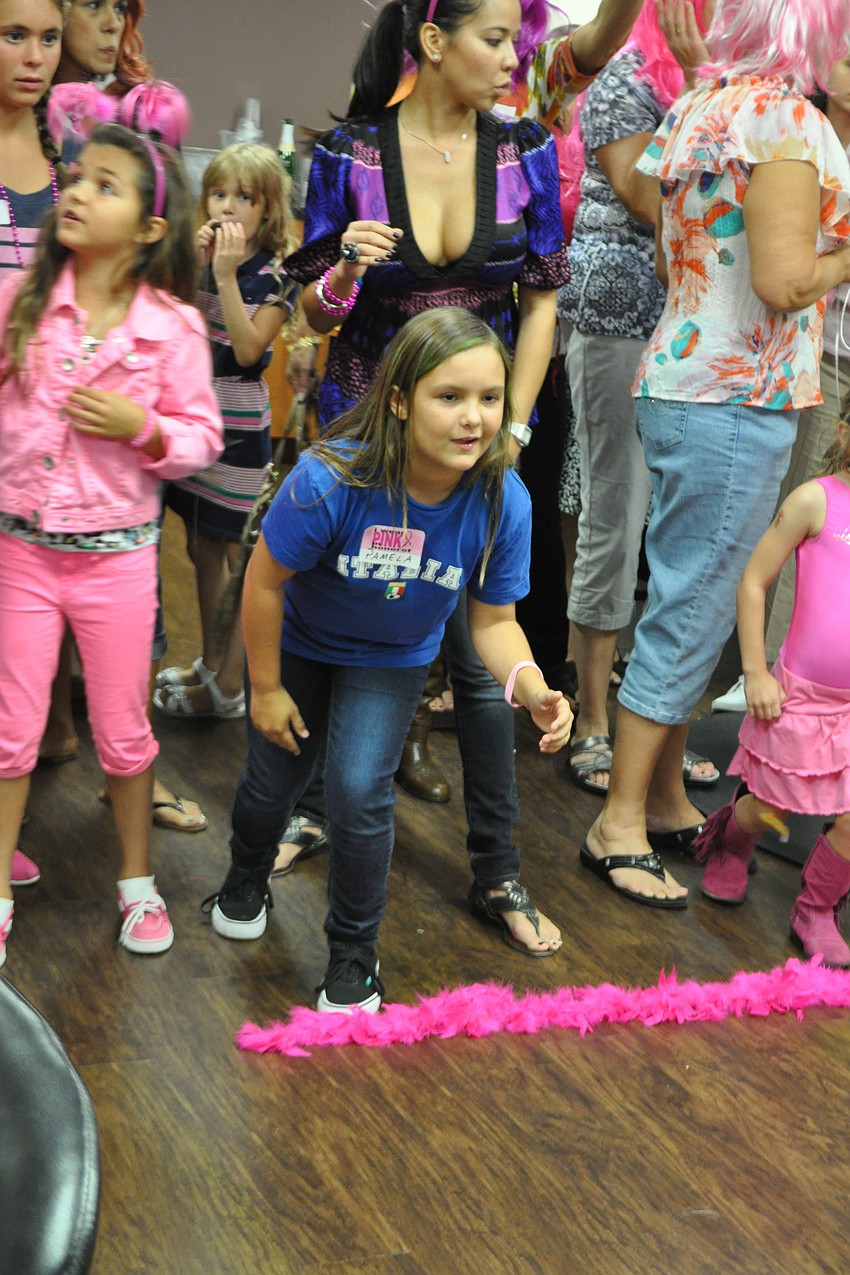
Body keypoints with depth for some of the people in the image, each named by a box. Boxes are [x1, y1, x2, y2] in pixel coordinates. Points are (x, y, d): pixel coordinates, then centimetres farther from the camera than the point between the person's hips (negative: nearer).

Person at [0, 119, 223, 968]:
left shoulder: (173, 325, -8)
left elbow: (201, 437, -3)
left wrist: (141, 426, -19)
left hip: (118, 554, -1)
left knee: (122, 731, 11)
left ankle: (137, 881, 32)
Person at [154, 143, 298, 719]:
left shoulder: (276, 275, -11)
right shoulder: (200, 258, 5)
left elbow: (248, 349, -22)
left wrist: (226, 276, -24)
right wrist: (191, 267, -15)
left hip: (240, 426, -6)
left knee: (238, 555, 1)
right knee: (203, 547, 15)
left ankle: (230, 687, 10)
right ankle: (210, 663, 29)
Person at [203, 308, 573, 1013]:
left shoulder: (503, 501, -30)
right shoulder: (331, 481, -39)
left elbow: (494, 619, -17)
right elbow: (266, 582, -22)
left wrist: (528, 685, -38)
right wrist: (266, 689, -10)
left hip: (393, 659, 1)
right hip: (299, 643, 0)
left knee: (360, 791, -11)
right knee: (273, 780, 14)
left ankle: (354, 958, 16)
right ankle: (247, 881, 53)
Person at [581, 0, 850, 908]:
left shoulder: (693, 108, 12)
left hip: (676, 383, 9)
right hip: (736, 399, -9)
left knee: (689, 604, 16)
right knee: (692, 612, -3)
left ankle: (665, 799, 27)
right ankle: (618, 827, 5)